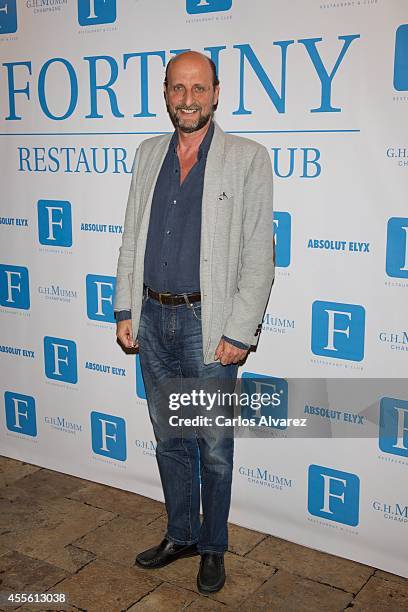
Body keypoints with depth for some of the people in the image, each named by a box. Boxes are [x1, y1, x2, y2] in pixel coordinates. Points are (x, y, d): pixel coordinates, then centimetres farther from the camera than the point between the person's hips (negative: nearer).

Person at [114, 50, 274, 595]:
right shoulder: (148, 154, 9)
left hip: (207, 321, -4)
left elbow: (259, 254, -9)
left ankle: (213, 547, 28)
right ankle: (181, 535, 36)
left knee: (214, 447, 8)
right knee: (170, 441, 17)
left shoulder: (247, 158, -6)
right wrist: (125, 309, 7)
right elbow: (131, 237, 13)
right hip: (153, 319, 5)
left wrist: (240, 331, -13)